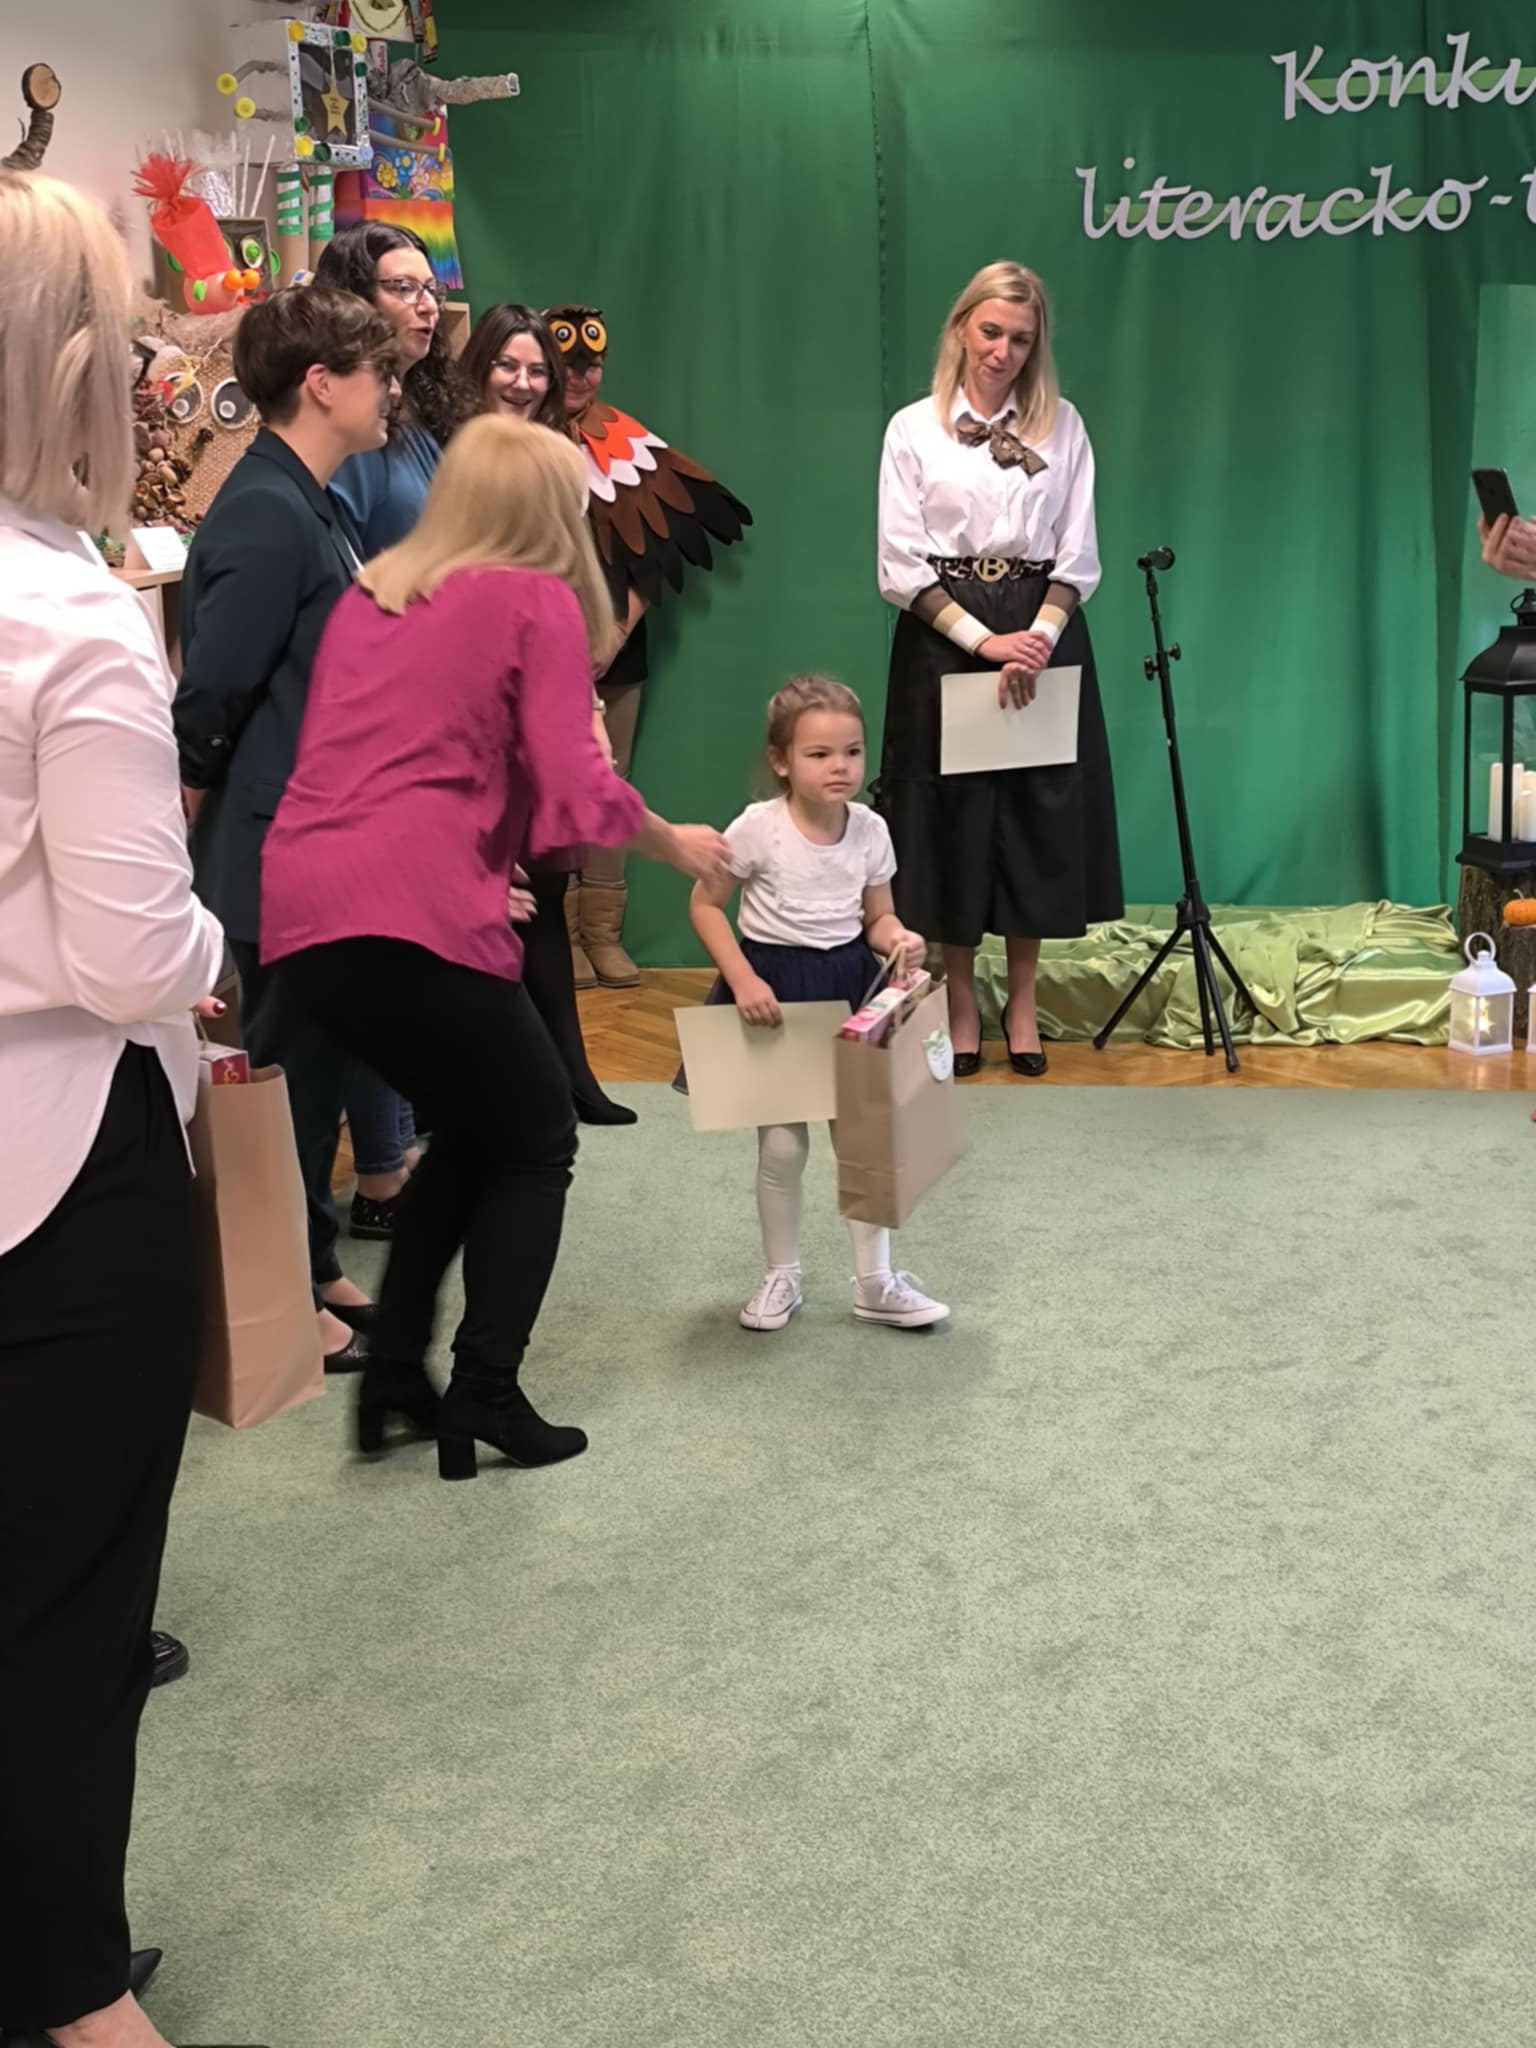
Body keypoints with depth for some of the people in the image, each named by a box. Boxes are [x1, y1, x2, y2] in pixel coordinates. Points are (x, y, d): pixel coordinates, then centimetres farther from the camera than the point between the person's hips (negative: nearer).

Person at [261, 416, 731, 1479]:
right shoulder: (537, 600, 2)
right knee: (538, 1142, 13)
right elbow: (577, 786, -6)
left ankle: (393, 1373, 22)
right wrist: (676, 843, 11)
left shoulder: (371, 592, 22)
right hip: (413, 908, -7)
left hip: (300, 907, 7)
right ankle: (485, 1393, 8)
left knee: (474, 1128, 25)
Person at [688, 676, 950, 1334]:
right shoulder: (757, 828, -16)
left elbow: (877, 917, 7)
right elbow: (705, 904, -8)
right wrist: (742, 978, -18)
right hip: (774, 987, -3)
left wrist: (899, 939, -16)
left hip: (848, 985, 4)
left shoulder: (871, 829, -5)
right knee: (781, 1145, 2)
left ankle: (874, 1283, 19)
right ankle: (781, 1278, 21)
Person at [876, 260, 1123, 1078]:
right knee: (953, 816, 3)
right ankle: (961, 1002, 17)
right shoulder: (913, 429, 0)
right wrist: (985, 641, -14)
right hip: (943, 640, -1)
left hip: (1044, 637, 1)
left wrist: (1037, 639, -14)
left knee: (1039, 816, 4)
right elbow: (900, 567, -5)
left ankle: (1022, 1003, 17)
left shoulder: (1062, 426, 5)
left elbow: (1077, 556, 2)